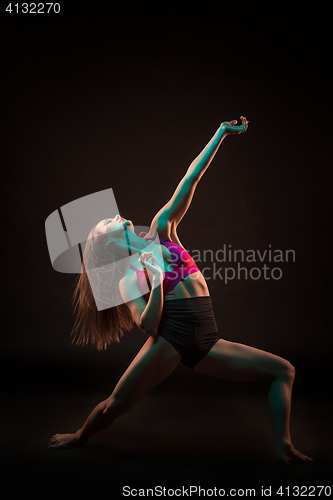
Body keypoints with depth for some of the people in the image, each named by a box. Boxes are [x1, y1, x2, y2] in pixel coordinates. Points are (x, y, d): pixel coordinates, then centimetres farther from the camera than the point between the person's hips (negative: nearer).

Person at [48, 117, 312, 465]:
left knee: (283, 370, 4)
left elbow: (190, 179, 10)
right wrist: (157, 280, -20)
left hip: (204, 344, 5)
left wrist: (221, 133, 11)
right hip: (170, 338, -4)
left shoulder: (161, 230, 13)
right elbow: (148, 326, -13)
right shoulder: (128, 277, 1)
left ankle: (284, 448, 7)